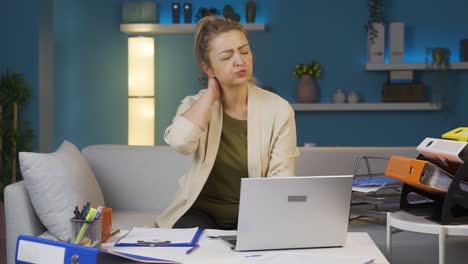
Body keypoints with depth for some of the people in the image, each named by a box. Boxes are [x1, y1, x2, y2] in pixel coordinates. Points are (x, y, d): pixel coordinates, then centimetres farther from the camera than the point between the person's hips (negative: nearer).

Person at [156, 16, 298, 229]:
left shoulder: (279, 109, -5)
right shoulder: (196, 106, -1)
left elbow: (281, 178, -10)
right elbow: (180, 143, -24)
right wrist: (211, 93, -14)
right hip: (202, 212, 0)